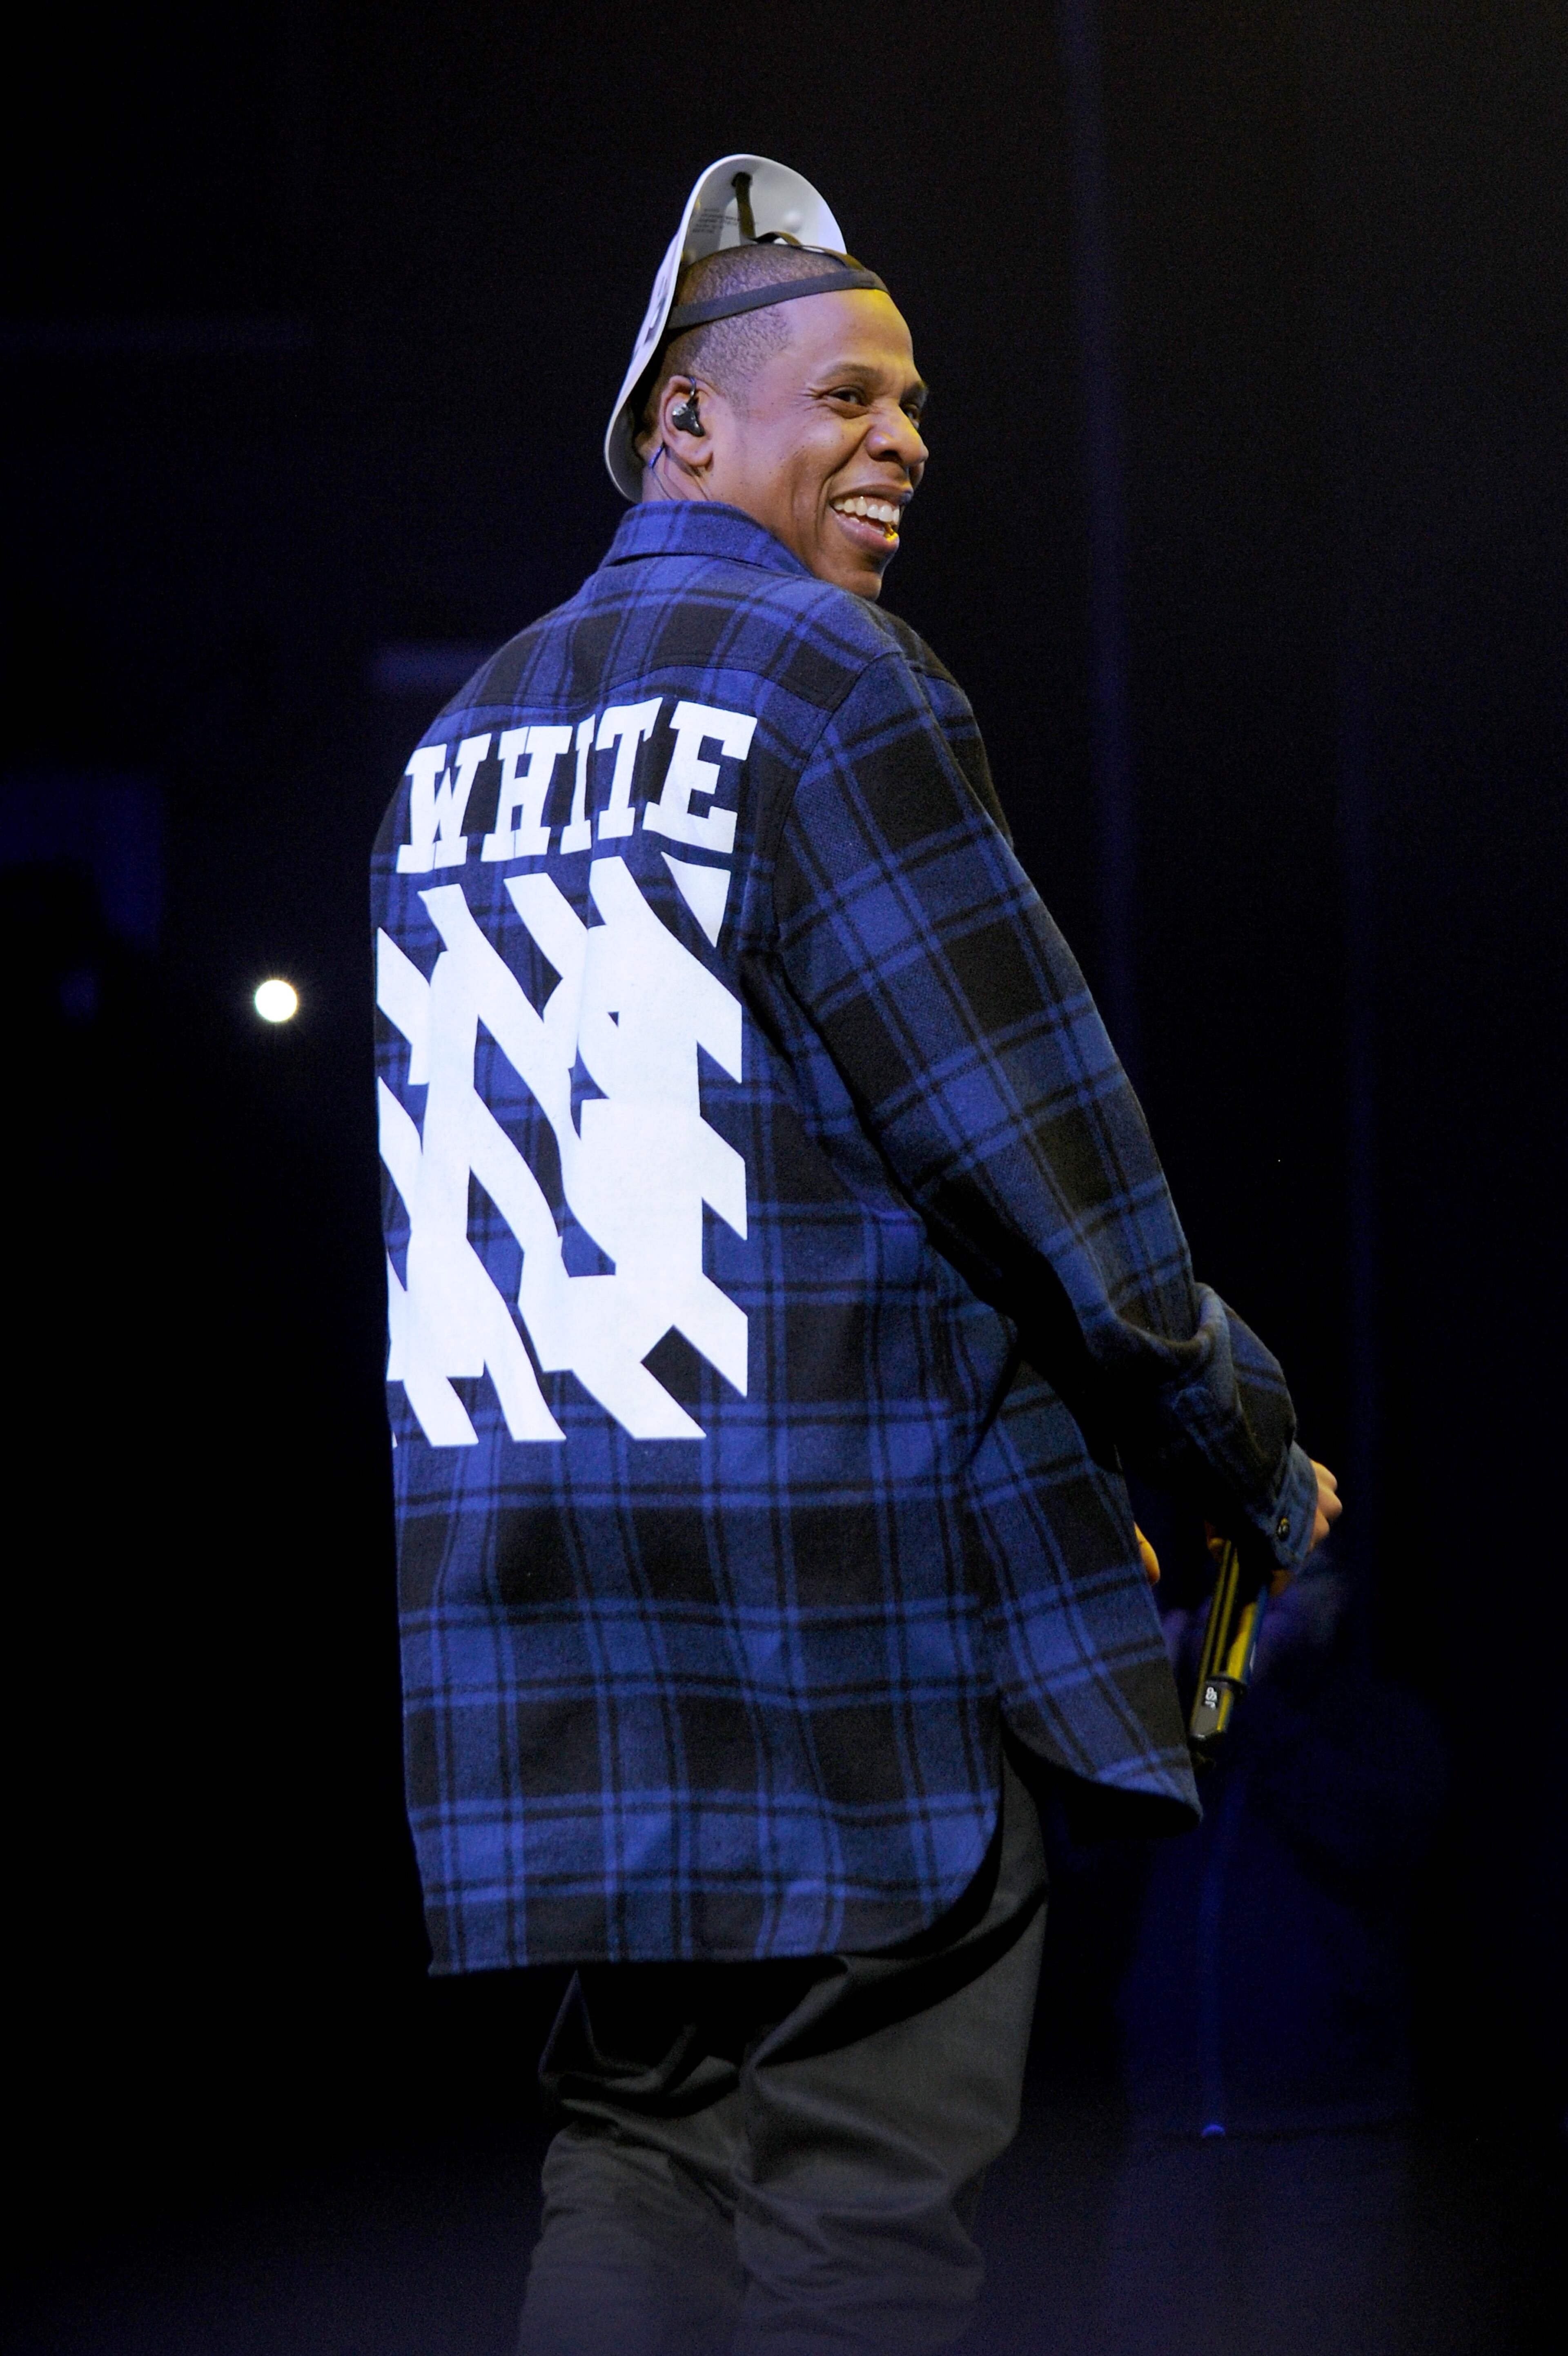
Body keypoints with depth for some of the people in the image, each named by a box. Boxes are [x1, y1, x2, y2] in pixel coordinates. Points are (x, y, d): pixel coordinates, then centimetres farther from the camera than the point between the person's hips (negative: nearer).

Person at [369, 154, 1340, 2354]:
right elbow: (1061, 1177, -11)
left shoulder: (464, 740, 16)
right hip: (858, 1625, -7)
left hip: (541, 1625, 8)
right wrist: (1264, 1472, 4)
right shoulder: (834, 686, -9)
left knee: (642, 2155, 12)